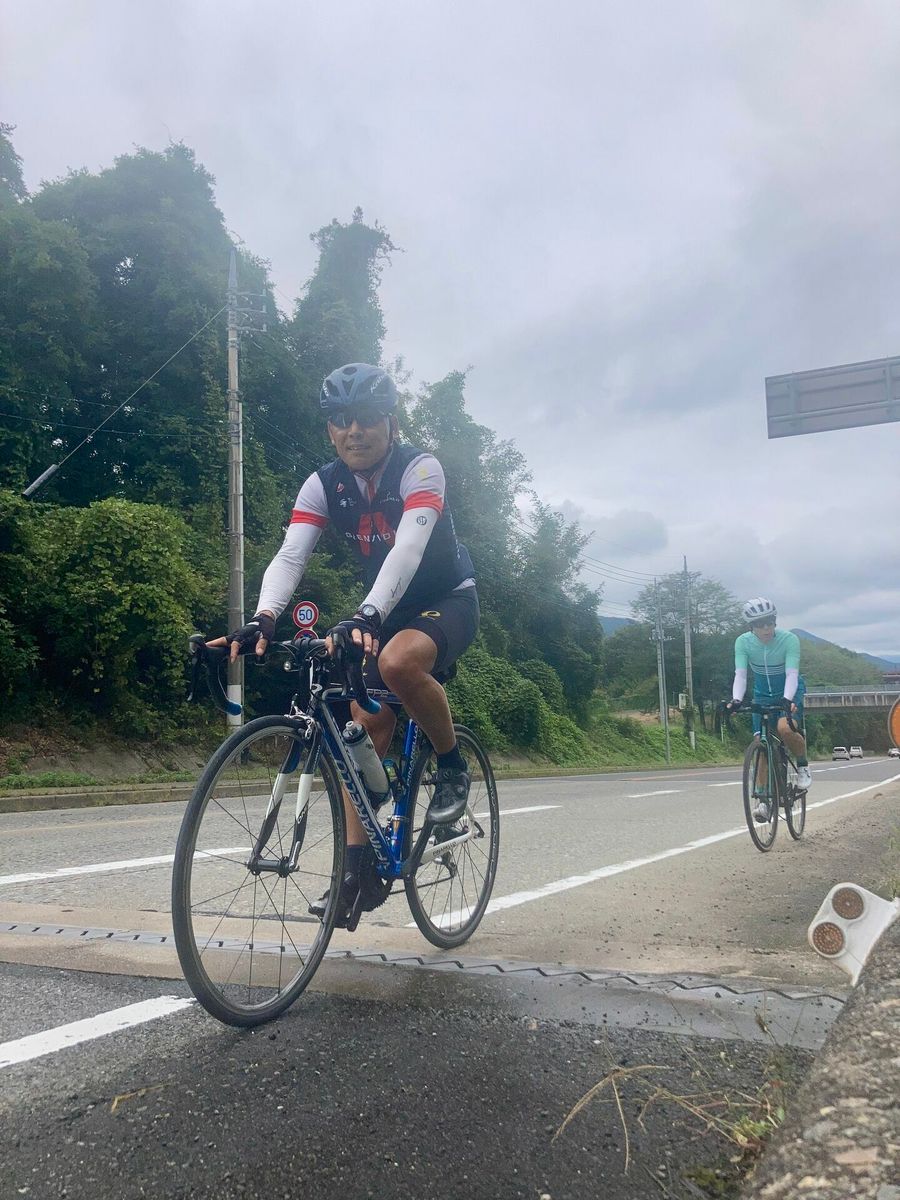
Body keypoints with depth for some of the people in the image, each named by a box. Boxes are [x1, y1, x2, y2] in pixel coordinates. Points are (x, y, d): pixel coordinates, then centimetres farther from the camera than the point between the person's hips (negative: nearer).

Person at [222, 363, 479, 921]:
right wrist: (264, 618, -40)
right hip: (388, 612, 5)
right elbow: (290, 556, -21)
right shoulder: (324, 486, -8)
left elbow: (409, 547, -37)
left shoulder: (420, 469, -22)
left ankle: (453, 765, -10)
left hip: (449, 601, -5)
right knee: (366, 728, -3)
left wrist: (367, 614, -53)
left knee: (398, 662, -36)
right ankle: (358, 868, 6)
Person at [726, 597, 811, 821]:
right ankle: (764, 800, 1)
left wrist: (787, 700, -48)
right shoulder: (743, 642, -18)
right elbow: (740, 674, -24)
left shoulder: (789, 639, -24)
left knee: (785, 728, -32)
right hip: (762, 695, 3)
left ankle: (803, 766, -3)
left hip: (789, 693, -3)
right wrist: (736, 700, -41)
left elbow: (792, 673, -31)